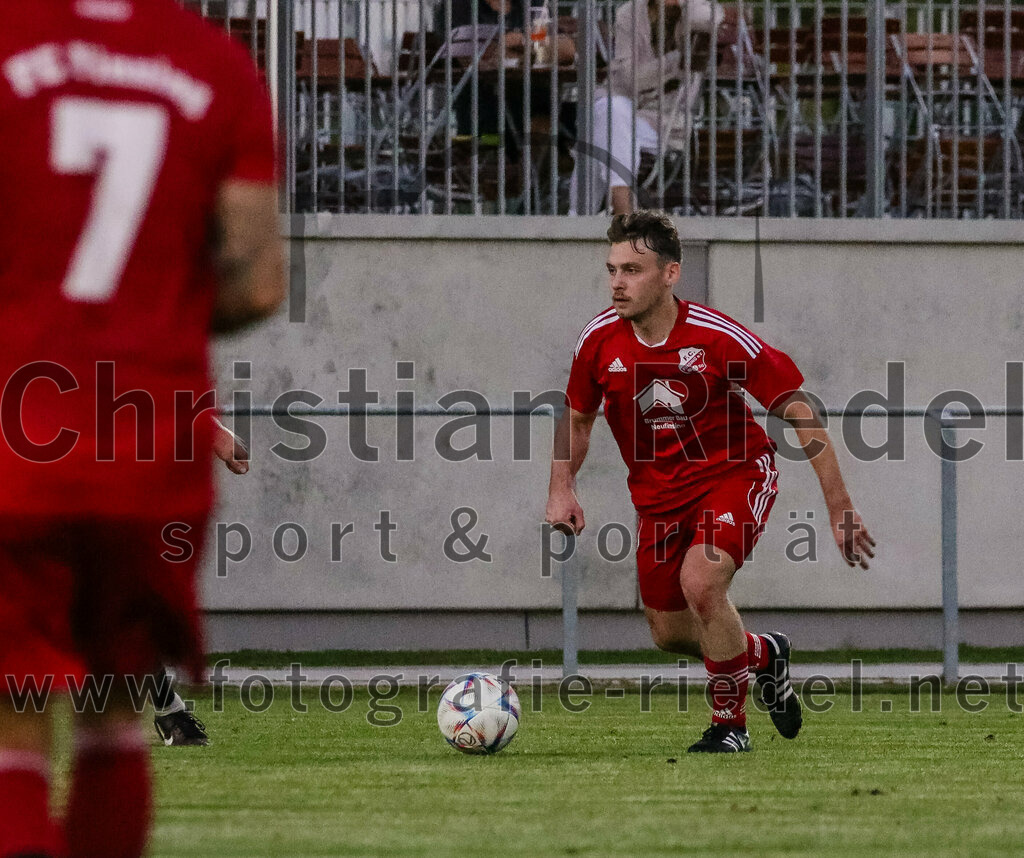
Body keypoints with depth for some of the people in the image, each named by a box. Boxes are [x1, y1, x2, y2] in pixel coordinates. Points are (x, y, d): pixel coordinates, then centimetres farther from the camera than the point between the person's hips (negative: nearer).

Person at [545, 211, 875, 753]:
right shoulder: (599, 340, -11)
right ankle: (764, 654, 41)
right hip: (658, 492, 5)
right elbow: (577, 417, 10)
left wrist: (839, 506, -17)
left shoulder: (717, 337, -23)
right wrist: (562, 488, -6)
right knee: (669, 633, 9)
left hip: (735, 474, -5)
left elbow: (796, 410, -16)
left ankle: (729, 722, -7)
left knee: (700, 584, -29)